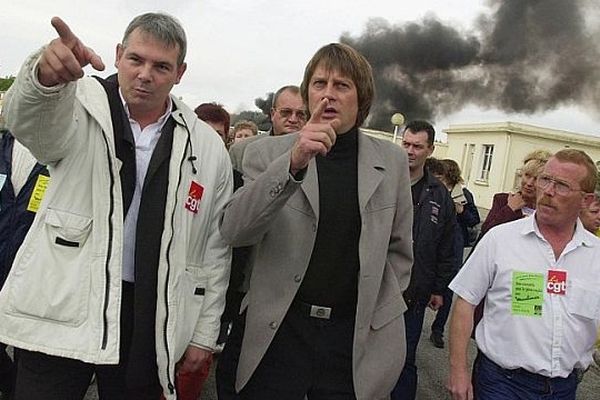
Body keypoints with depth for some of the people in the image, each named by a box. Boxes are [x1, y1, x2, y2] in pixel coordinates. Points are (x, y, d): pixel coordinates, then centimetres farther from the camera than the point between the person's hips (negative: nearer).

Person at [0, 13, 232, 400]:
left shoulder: (208, 147, 2)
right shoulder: (82, 108, -1)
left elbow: (215, 247, 5)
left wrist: (204, 334, 6)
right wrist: (45, 75, -47)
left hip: (148, 323, 2)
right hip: (62, 311, -1)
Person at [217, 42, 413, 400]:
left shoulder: (393, 162, 4)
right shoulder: (269, 153, -2)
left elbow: (399, 249, 12)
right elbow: (235, 231, -15)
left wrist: (381, 312, 6)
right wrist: (292, 164, -26)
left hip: (357, 340, 1)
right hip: (275, 331, -1)